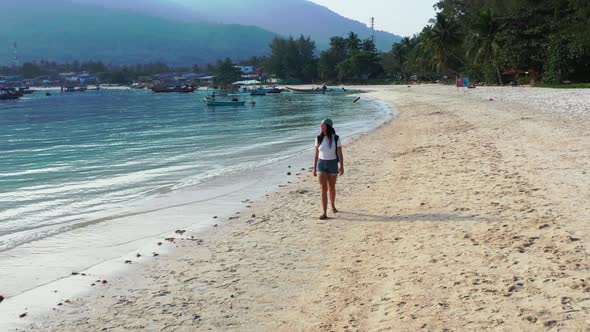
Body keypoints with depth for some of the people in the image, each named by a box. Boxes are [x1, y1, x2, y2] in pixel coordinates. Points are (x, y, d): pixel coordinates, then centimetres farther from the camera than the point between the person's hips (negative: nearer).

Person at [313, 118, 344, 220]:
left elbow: (340, 154, -7)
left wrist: (341, 166, -16)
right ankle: (324, 213, -11)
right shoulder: (319, 138, -1)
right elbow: (316, 154, 5)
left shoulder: (336, 139, -7)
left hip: (332, 164, -1)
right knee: (323, 189, -9)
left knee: (331, 188, 15)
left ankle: (333, 206, 41)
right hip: (321, 164, 1)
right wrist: (314, 168, 5)